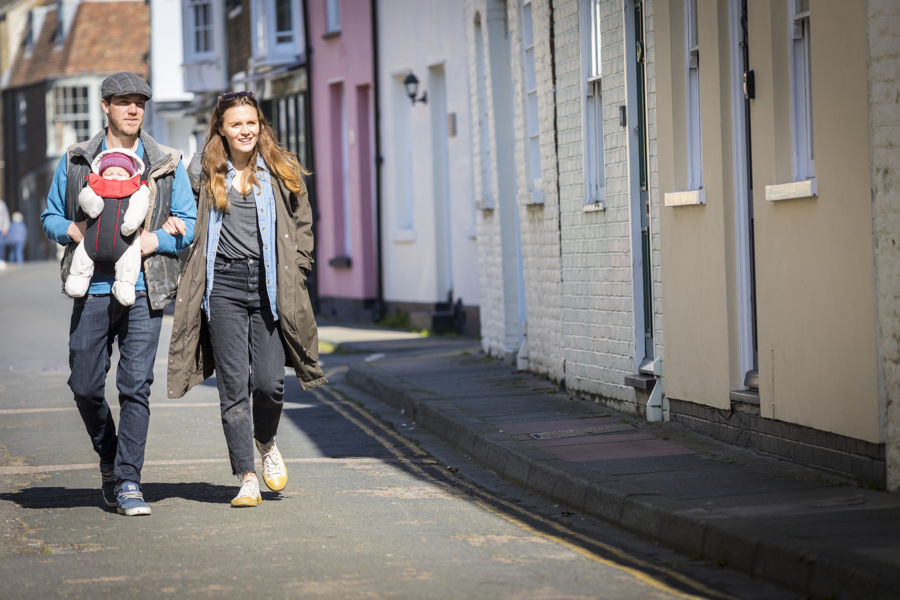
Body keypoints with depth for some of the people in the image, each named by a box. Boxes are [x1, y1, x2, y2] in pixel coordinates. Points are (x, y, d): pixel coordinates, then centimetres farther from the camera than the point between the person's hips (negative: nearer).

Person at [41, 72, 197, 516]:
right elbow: (50, 217, 16)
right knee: (85, 386, 4)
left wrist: (154, 241, -10)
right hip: (92, 289, 1)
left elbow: (190, 225, 8)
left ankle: (128, 480, -2)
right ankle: (108, 459, 30)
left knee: (136, 385, -7)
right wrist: (72, 230, -6)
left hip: (144, 290, -1)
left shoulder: (167, 165, 7)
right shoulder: (75, 162, 9)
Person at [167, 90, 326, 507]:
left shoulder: (282, 170, 7)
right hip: (224, 287, 0)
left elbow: (302, 224, 14)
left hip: (269, 285, 0)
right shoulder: (204, 172, 7)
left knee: (270, 381, -6)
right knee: (233, 386, -3)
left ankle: (266, 443, 25)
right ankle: (246, 477, 2)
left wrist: (295, 271, 6)